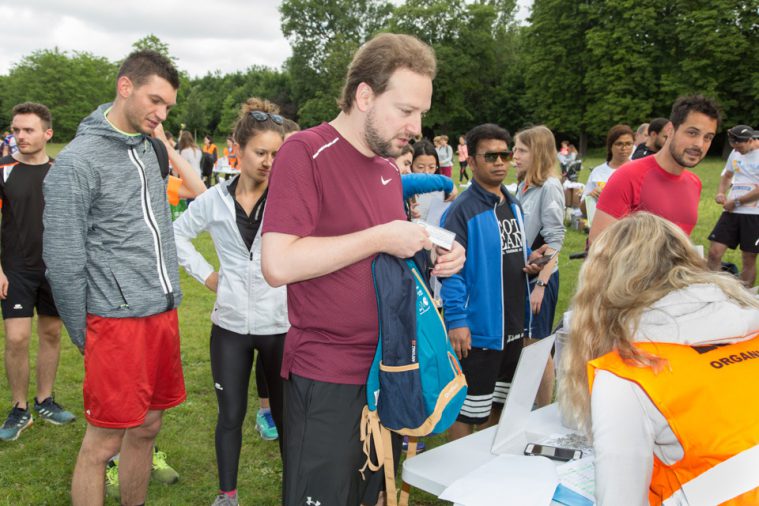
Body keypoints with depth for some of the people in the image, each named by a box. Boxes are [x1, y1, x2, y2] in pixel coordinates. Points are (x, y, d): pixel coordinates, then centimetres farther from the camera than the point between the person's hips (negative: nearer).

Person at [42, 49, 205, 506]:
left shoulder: (150, 149, 11)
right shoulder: (78, 162, -11)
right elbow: (63, 261, -10)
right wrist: (84, 337, -5)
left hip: (164, 313, 7)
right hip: (118, 319, -7)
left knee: (147, 428, 17)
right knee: (104, 442, 2)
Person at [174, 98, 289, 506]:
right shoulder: (214, 199, 1)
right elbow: (178, 234, 15)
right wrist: (205, 274, 6)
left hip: (282, 323, -2)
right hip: (230, 324, 2)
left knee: (286, 413, 13)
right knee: (231, 414, 13)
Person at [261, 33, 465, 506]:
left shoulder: (390, 167, 11)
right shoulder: (306, 152, -13)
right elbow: (279, 264, -23)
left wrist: (434, 259, 2)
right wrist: (381, 238, -20)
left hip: (388, 372, 7)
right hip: (328, 380, -7)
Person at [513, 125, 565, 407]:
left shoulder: (549, 187, -14)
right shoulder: (522, 186, 8)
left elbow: (554, 240, -16)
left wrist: (541, 284, -19)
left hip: (540, 276, -7)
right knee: (522, 344, 15)